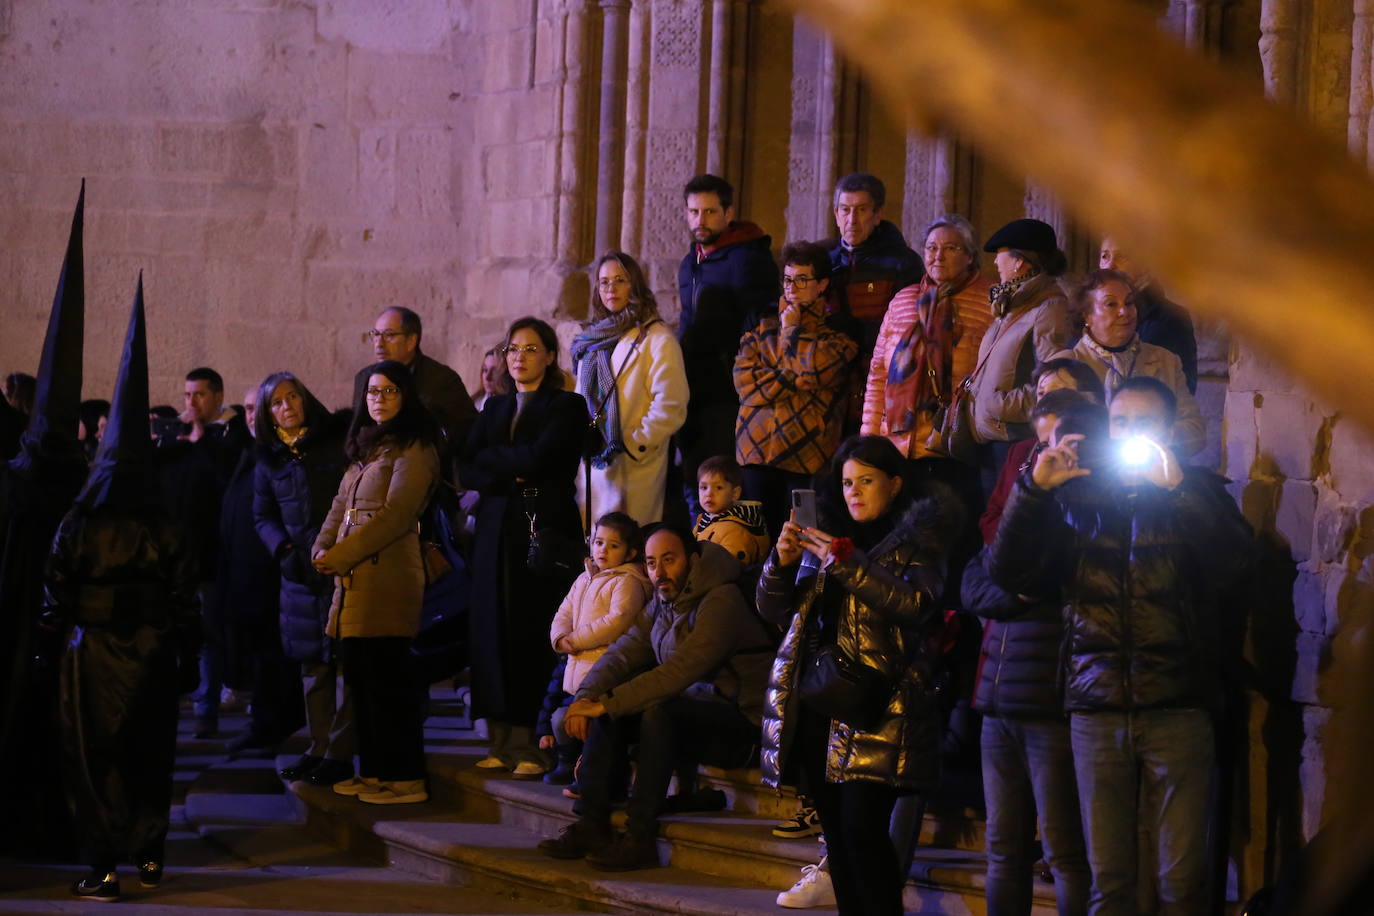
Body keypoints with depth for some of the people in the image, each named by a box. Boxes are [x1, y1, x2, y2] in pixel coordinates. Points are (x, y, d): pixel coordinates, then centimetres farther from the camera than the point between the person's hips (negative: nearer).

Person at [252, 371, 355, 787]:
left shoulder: (339, 438, -1)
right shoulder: (270, 460, 12)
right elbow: (263, 515, 15)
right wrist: (283, 549, -3)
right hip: (302, 573, 5)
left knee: (345, 658, -7)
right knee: (312, 663, 8)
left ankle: (340, 753, -6)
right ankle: (318, 749, 15)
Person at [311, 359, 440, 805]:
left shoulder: (413, 450, -6)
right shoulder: (366, 448, 21)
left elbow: (394, 515, -14)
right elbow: (341, 505, 18)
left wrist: (340, 555, -14)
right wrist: (323, 549, 0)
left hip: (387, 576, -9)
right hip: (353, 577, 9)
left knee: (385, 677, -9)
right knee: (358, 673, 9)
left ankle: (406, 779, -6)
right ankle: (373, 771, 15)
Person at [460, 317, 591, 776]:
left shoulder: (568, 406, 3)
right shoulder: (495, 408, 19)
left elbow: (539, 457, -12)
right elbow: (466, 470, 8)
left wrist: (492, 459, 2)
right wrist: (512, 477, -8)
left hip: (545, 531, -5)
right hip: (497, 530, 5)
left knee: (535, 634, -9)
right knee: (492, 631, -1)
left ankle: (533, 745, -8)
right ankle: (502, 742, 2)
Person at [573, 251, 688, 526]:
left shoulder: (656, 339, -2)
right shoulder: (591, 341, 20)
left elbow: (670, 408, -10)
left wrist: (631, 447, -13)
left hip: (632, 470, -6)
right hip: (591, 467, 6)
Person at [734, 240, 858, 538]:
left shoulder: (837, 334, 8)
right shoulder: (762, 331, 17)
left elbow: (818, 366, -12)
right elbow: (744, 382, 2)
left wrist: (791, 330, 3)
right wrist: (796, 382, -7)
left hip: (808, 456, -3)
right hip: (758, 447, 3)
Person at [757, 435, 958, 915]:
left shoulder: (916, 540, 3)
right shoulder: (826, 536, 18)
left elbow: (916, 604, -15)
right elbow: (774, 610, 13)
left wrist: (846, 564, -20)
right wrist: (782, 562, -6)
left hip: (873, 708, -5)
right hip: (814, 705, 5)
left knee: (862, 829, -15)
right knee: (836, 832, 6)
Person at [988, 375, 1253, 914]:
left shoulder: (1198, 495, 9)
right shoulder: (1077, 497, 13)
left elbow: (1231, 566, -10)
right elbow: (1008, 573, 4)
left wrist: (1176, 486, -16)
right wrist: (1035, 487, -6)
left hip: (1178, 707, -2)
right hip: (1097, 709, 2)